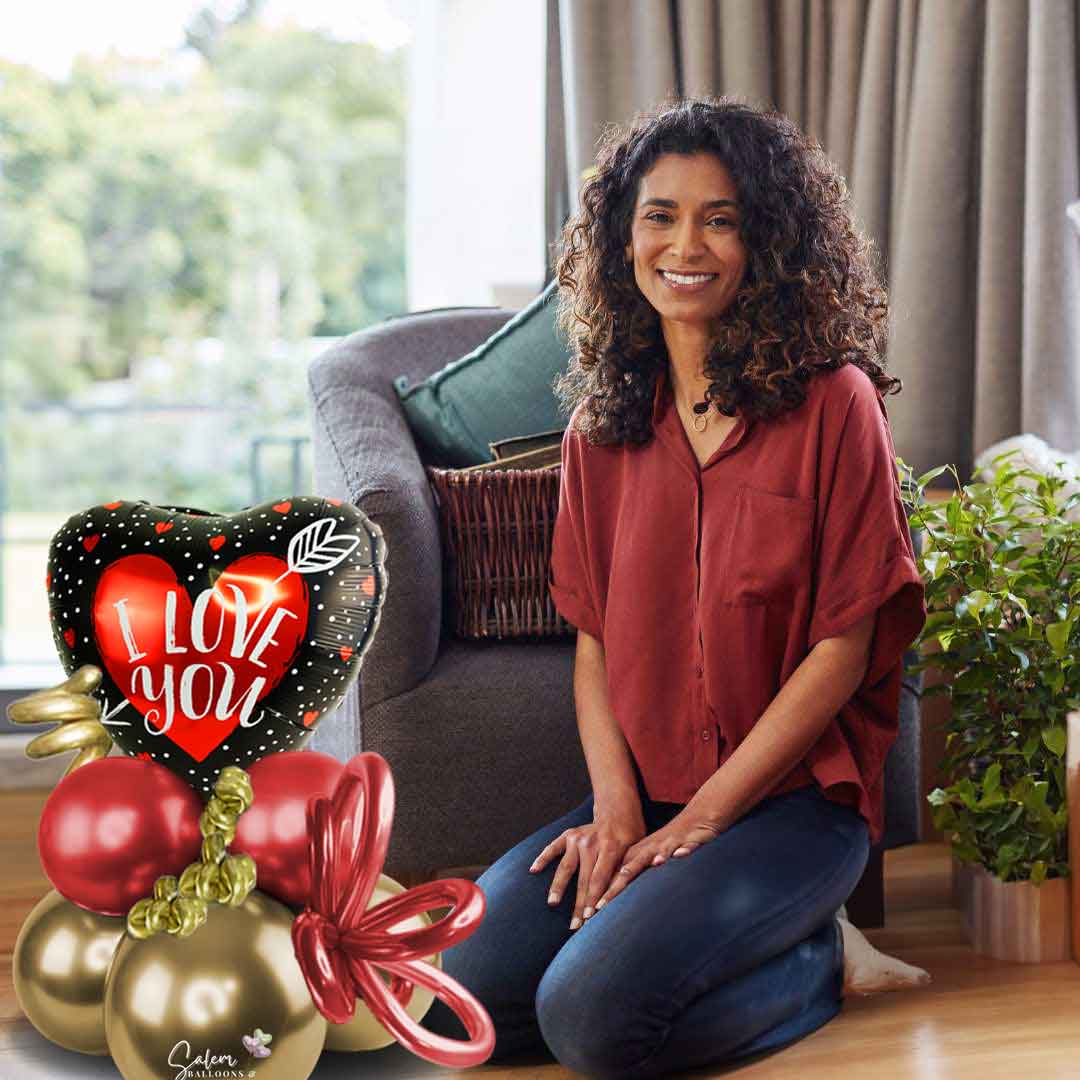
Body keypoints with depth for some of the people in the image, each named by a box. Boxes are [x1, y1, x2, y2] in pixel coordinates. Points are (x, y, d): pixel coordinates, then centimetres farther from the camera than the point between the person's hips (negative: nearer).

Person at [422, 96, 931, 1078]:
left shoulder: (832, 403, -7)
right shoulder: (604, 421, 9)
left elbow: (842, 646, -10)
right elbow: (594, 635, 8)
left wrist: (700, 819, -13)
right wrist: (617, 806, -8)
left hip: (792, 797, -5)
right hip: (639, 800, 5)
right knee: (456, 1000, -14)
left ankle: (819, 960, 0)